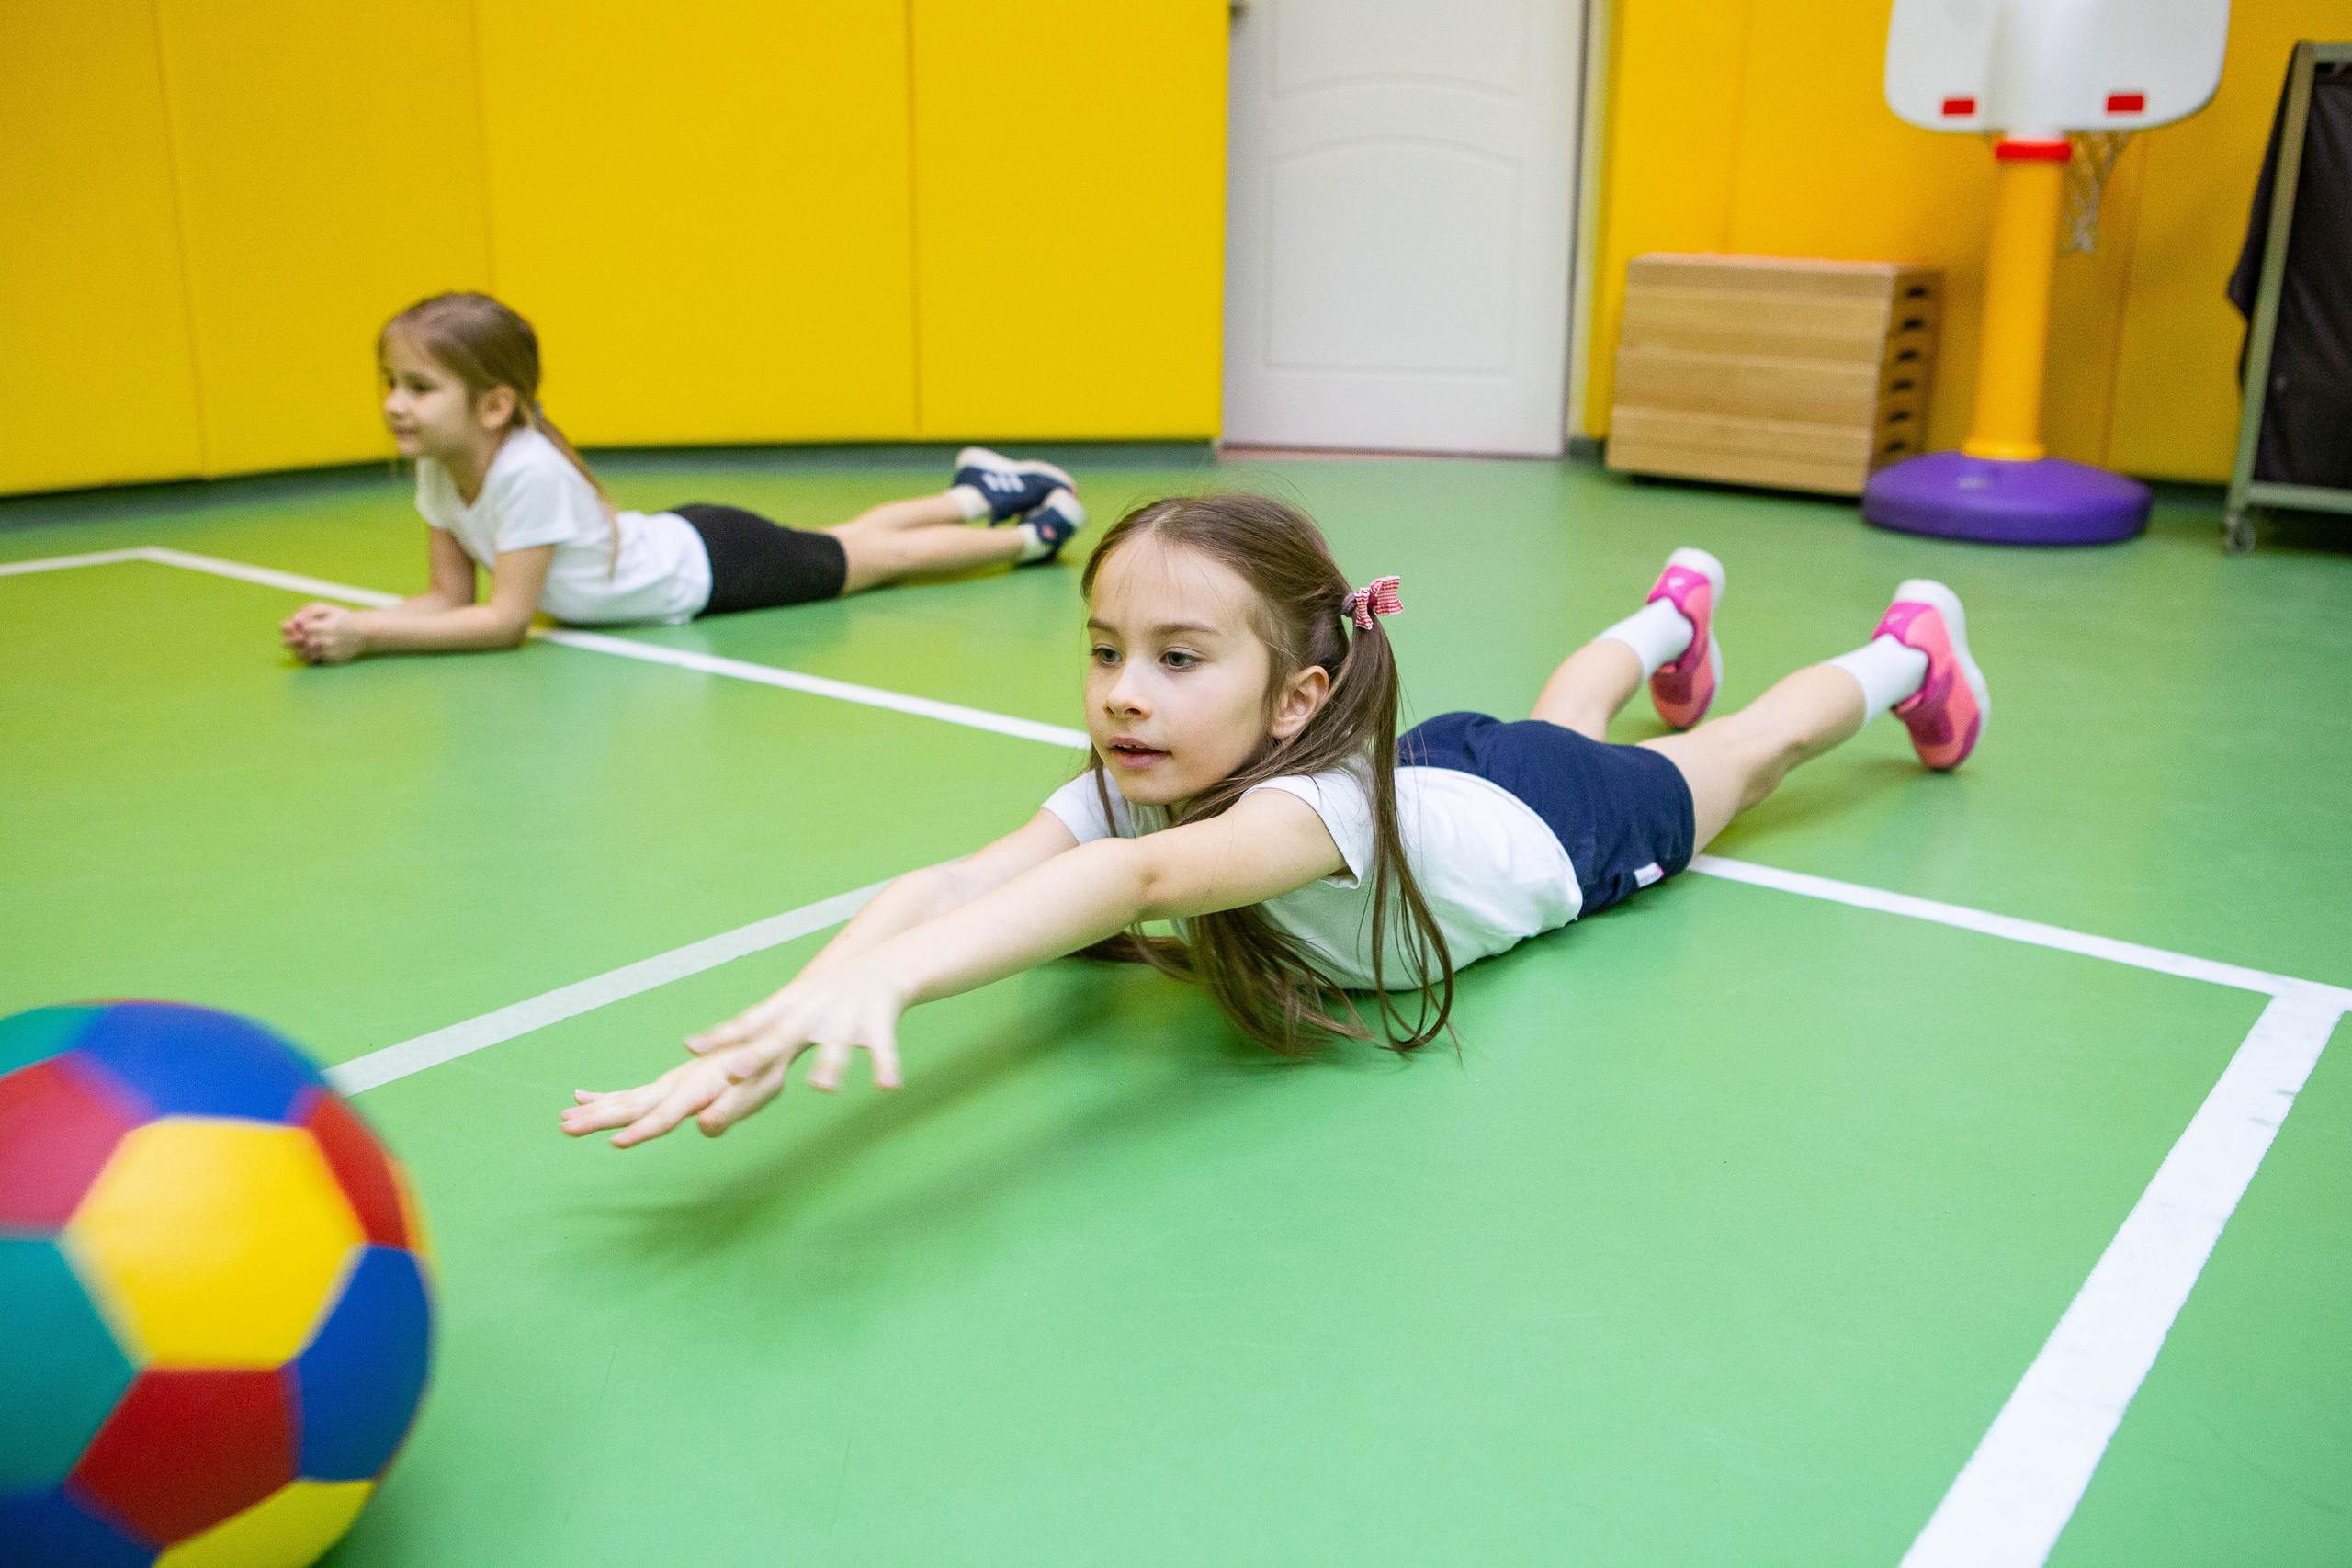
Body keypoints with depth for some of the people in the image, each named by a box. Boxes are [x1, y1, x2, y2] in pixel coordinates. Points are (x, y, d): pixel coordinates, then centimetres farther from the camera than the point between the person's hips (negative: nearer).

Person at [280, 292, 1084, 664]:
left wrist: (369, 635, -37)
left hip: (708, 564, -7)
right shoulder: (438, 472, -14)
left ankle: (1033, 532, 31)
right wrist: (347, 624, -23)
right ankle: (977, 494, 46)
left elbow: (504, 619, -35)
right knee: (849, 541, 25)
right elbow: (450, 596, -7)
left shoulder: (529, 469, -38)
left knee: (878, 557, 12)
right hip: (668, 549, 7)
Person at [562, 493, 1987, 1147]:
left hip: (1570, 825, -4)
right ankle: (1676, 611, 69)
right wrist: (774, 1039, -70)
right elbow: (950, 885, -52)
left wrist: (888, 974, -88)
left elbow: (1140, 880, -72)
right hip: (1448, 760, 5)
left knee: (1741, 758, 25)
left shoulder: (1324, 803, -52)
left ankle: (1906, 647, 55)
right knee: (1552, 718, 37)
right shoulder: (1127, 788, -37)